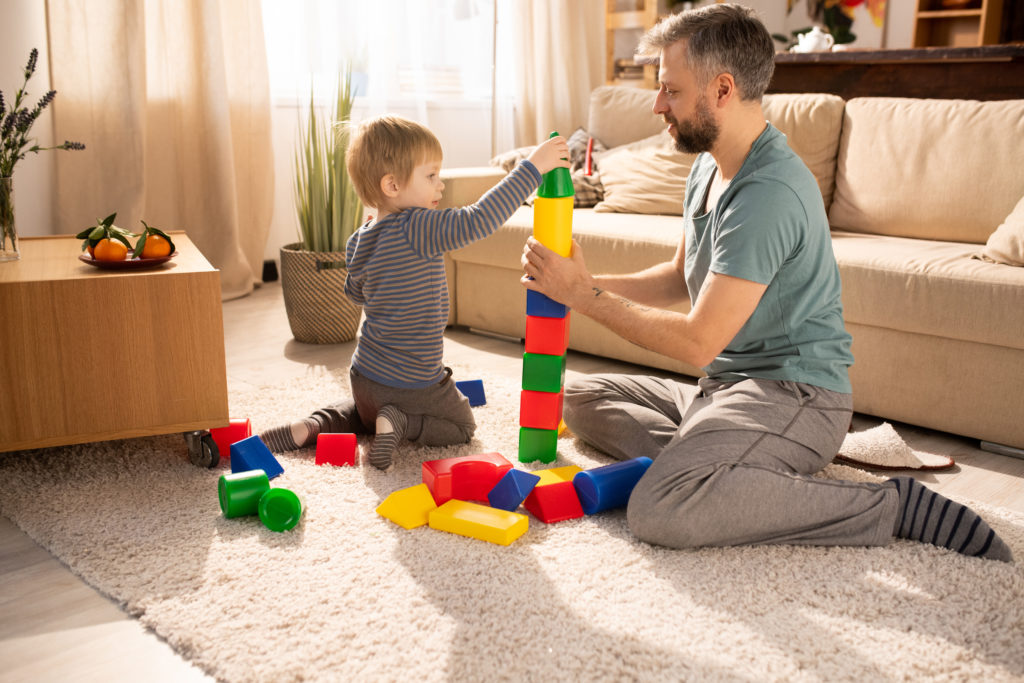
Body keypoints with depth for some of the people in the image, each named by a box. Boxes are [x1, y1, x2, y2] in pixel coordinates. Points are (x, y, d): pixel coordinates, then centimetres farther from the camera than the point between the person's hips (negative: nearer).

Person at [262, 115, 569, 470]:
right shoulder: (416, 230, -24)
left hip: (364, 377, 7)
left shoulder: (360, 240, 0)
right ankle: (401, 424, -6)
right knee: (461, 425, 20)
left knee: (367, 414, 37)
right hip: (411, 384, -7)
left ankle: (312, 427, 10)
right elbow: (475, 221, -36)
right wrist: (532, 168, -34)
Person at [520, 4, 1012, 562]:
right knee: (581, 399, 13)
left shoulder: (769, 193, -24)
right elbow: (682, 277, 20)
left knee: (659, 512, -33)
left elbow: (697, 342, -25)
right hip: (724, 386, 10)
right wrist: (586, 283, 4)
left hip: (791, 394, -10)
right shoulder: (709, 166, 9)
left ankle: (892, 505, -19)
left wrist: (585, 295, -15)